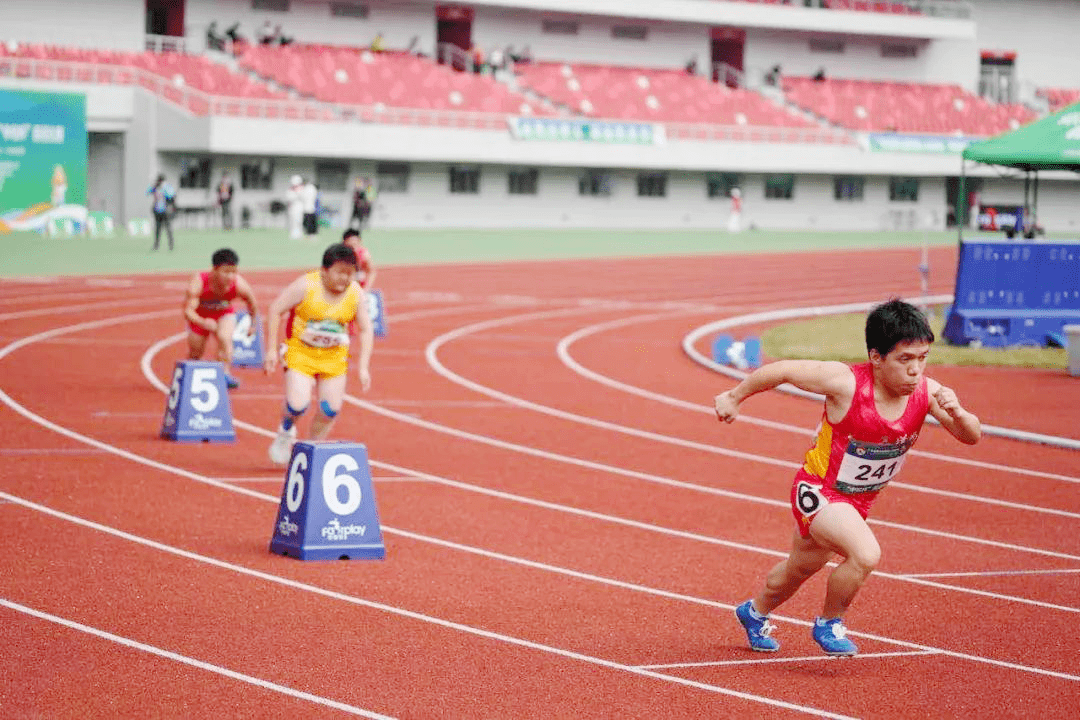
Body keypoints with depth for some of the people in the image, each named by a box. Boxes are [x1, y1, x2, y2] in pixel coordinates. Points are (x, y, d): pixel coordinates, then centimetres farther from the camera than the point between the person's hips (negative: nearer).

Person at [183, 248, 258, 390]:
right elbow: (188, 311, -39)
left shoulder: (240, 285, -31)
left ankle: (225, 374, -24)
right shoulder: (198, 282, -38)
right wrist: (203, 323, -59)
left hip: (224, 315, 0)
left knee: (224, 338, -30)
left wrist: (253, 325, 6)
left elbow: (252, 304, -9)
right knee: (195, 354, 9)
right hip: (200, 317, 0)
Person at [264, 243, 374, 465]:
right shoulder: (306, 285, -18)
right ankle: (286, 431, 17)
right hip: (301, 351, -4)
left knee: (331, 408, -3)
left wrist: (363, 366, -6)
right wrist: (271, 350, -12)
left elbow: (366, 330, 2)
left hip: (334, 355, 4)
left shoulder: (356, 293, -6)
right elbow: (276, 309, -10)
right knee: (298, 405, -18)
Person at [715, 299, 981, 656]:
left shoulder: (926, 392, -19)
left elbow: (972, 436, -17)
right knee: (866, 553, -30)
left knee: (799, 569, 27)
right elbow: (781, 370, -21)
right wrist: (735, 397, -8)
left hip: (858, 500, 6)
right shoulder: (846, 383, -31)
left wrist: (957, 413, -39)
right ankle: (828, 623, -2)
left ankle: (754, 613, 57)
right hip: (818, 492, -6)